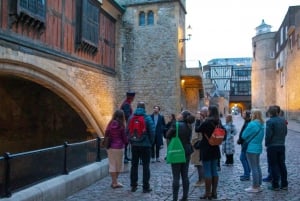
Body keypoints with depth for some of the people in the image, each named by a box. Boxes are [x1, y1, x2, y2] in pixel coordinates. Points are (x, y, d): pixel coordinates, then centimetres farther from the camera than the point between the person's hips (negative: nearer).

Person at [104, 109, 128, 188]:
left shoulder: (110, 124, 0)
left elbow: (106, 134, 3)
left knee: (112, 164, 11)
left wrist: (108, 142, 12)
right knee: (118, 164, 9)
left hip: (110, 147, 4)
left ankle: (114, 182, 16)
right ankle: (115, 182, 12)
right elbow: (124, 137, -4)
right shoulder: (121, 126, -10)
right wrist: (126, 142, 16)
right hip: (119, 147, -4)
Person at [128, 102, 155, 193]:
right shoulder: (147, 118, -9)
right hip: (145, 145, -3)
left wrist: (131, 141, 13)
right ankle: (146, 187, 6)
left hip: (134, 145, 3)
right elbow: (152, 131, -12)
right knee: (146, 166, 4)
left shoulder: (131, 118, 2)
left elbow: (127, 131, 4)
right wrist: (151, 142, 2)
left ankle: (133, 186, 17)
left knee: (134, 165, 13)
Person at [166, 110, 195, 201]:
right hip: (187, 152, 6)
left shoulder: (176, 125, -14)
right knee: (185, 176, 11)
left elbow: (168, 135, -7)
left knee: (176, 177, -2)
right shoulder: (189, 126, 5)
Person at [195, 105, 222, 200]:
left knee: (207, 172, -1)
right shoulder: (219, 123, 5)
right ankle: (214, 192, 19)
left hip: (206, 150, -7)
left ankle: (208, 193, 4)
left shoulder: (206, 122, -16)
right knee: (214, 171, 12)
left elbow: (197, 129, -4)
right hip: (215, 149, 7)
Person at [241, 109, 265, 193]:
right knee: (257, 166, 15)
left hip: (251, 148, -9)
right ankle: (258, 185, 22)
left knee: (254, 168, -3)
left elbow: (244, 136, -12)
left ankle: (255, 187, 3)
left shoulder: (252, 124, -19)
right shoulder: (261, 124, 9)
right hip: (258, 147, 9)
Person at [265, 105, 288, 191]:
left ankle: (275, 185, 7)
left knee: (274, 166, 2)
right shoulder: (283, 120, 5)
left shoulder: (270, 121, -15)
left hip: (272, 146, -6)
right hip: (282, 145, 6)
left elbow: (268, 135, -17)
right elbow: (285, 132, 10)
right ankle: (284, 184, 20)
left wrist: (266, 144, -4)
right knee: (282, 165, 14)